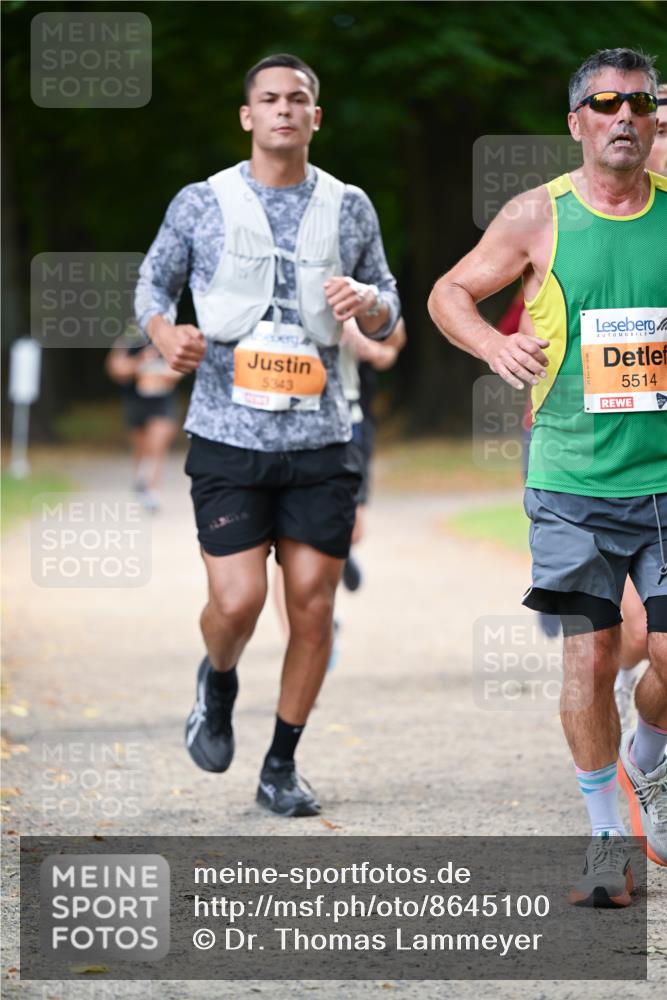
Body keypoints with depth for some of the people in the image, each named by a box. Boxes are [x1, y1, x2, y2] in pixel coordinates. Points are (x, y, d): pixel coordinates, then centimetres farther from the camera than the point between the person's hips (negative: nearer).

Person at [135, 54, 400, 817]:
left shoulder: (349, 208, 7)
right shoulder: (202, 204, 1)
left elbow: (387, 313, 15)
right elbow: (153, 283, 12)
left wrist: (367, 304, -9)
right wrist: (167, 335, -9)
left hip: (319, 438, 2)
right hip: (228, 436, -2)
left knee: (313, 605, 0)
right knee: (237, 601, -12)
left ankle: (282, 767, 15)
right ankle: (218, 682, 24)